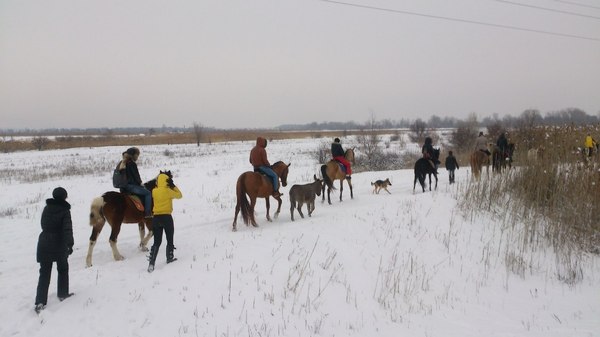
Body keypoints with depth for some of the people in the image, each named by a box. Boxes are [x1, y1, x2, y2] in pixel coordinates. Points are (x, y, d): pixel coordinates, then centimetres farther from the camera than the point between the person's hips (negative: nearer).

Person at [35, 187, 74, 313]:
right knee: (63, 269, 17)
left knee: (44, 272, 5)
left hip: (44, 244, 4)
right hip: (59, 244, -4)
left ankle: (40, 301, -3)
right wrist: (69, 244, -22)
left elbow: (43, 225, 19)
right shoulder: (65, 210, -11)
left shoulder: (46, 209, 6)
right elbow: (67, 229, -20)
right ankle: (62, 294, 25)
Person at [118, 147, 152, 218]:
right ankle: (147, 213, -12)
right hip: (131, 186, -10)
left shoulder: (122, 163, 15)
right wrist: (140, 183, 7)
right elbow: (136, 175, -10)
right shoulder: (132, 164, -12)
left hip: (123, 188, 10)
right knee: (148, 193, -4)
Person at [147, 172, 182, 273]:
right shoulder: (168, 191, -9)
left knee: (157, 242, 8)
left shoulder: (154, 191, 3)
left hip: (156, 218, 4)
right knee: (170, 240, 16)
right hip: (166, 217, -4)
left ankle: (151, 263, -3)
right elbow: (179, 195, 5)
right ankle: (169, 258, 28)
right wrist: (173, 186, 4)